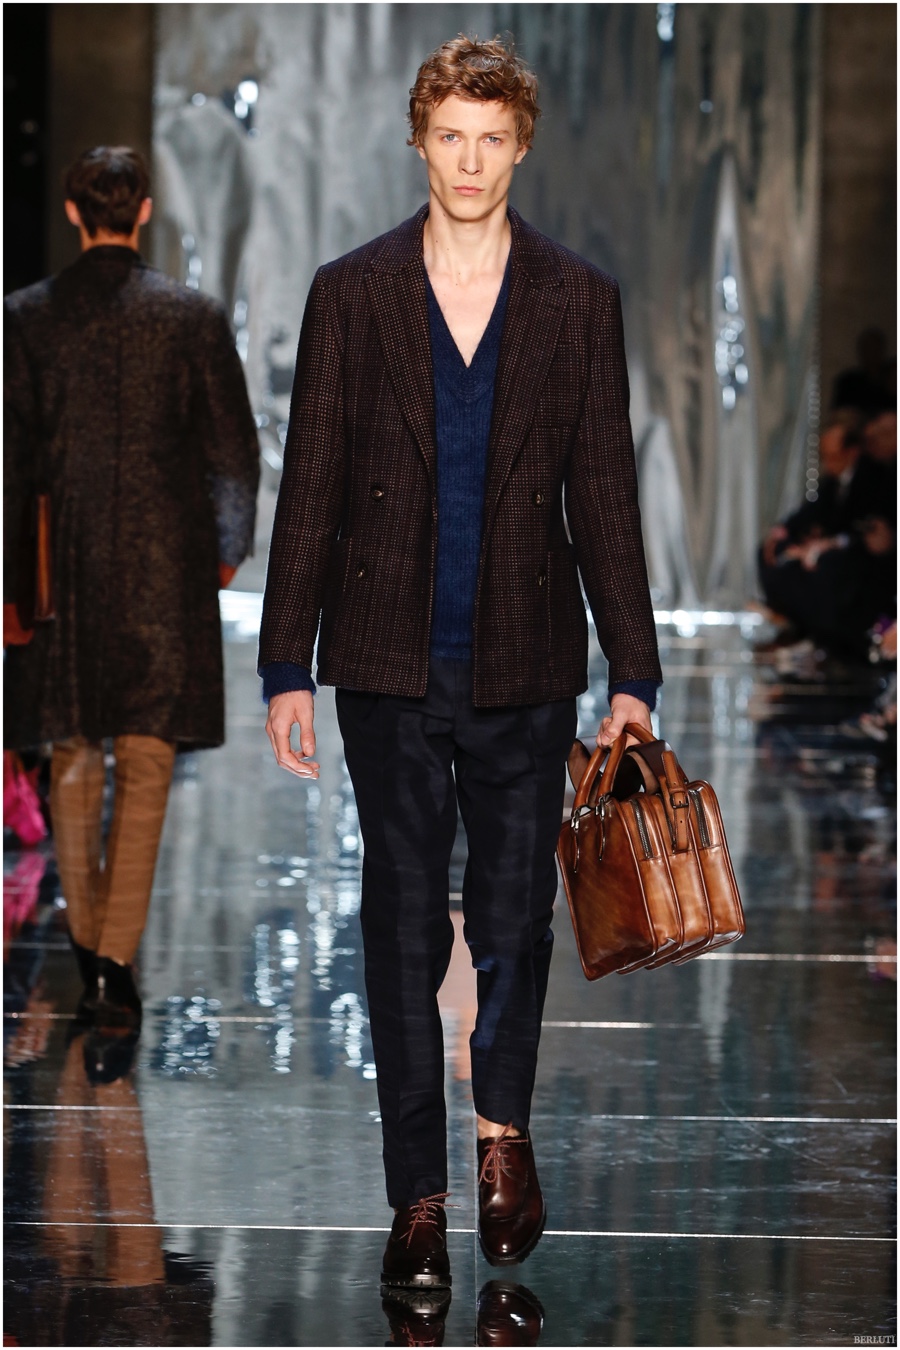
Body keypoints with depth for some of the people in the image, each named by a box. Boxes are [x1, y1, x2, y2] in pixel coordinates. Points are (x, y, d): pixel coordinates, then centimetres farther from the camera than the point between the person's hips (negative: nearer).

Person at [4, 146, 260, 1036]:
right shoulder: (195, 317, -4)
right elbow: (235, 452, -1)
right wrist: (229, 548, 15)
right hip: (165, 567, -1)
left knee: (74, 762, 15)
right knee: (145, 770, 1)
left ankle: (87, 950, 23)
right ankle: (114, 966, -8)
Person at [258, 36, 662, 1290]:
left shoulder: (580, 301, 3)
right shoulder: (350, 294, 2)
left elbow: (605, 492, 4)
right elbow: (310, 485, 3)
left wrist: (634, 671, 1)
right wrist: (286, 666, -1)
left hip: (525, 666, 0)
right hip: (389, 664, 0)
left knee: (515, 914, 8)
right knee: (403, 928, 4)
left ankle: (504, 1125, 33)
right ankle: (418, 1193, 13)